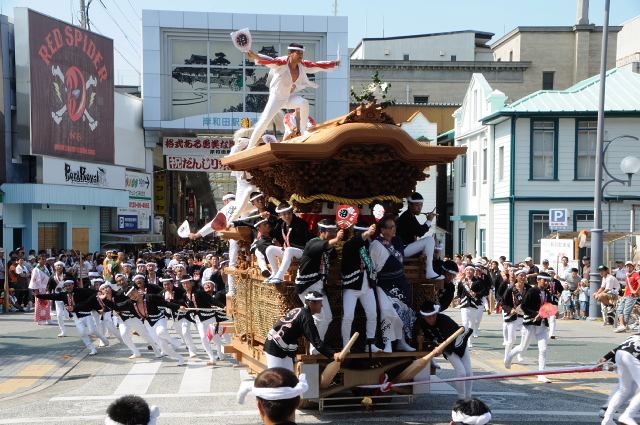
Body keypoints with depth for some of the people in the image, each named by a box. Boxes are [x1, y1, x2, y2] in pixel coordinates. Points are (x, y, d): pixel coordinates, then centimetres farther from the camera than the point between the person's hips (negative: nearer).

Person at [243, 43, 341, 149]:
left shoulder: (303, 65, -6)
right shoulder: (282, 63, -22)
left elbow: (318, 65, 5)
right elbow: (269, 61, -37)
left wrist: (334, 63, 8)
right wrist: (255, 56, -54)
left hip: (290, 97, 4)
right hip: (276, 98, -4)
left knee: (304, 103, -25)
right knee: (264, 122, -8)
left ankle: (303, 131, -12)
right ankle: (250, 146, 5)